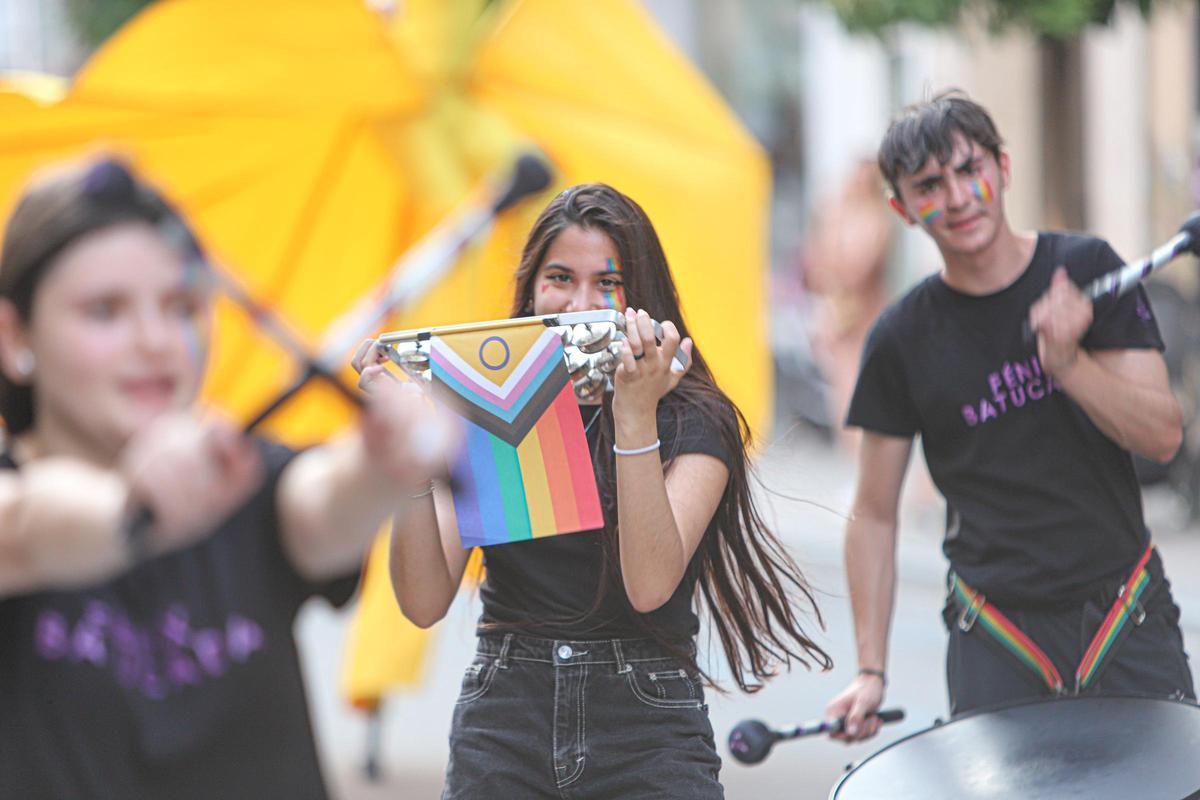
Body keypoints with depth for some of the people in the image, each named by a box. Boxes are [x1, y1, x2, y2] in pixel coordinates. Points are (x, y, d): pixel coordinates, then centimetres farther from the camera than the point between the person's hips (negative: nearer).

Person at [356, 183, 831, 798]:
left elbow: (649, 586, -16)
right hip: (503, 723, 2)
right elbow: (425, 603, -3)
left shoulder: (693, 421, -1)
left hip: (647, 730, -2)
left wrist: (636, 418, -22)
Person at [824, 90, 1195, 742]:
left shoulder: (1086, 269, -1)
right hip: (997, 635, -1)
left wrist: (1069, 364, -23)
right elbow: (874, 514, 4)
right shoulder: (902, 340, -2)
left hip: (1127, 616, 1)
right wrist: (870, 670, -2)